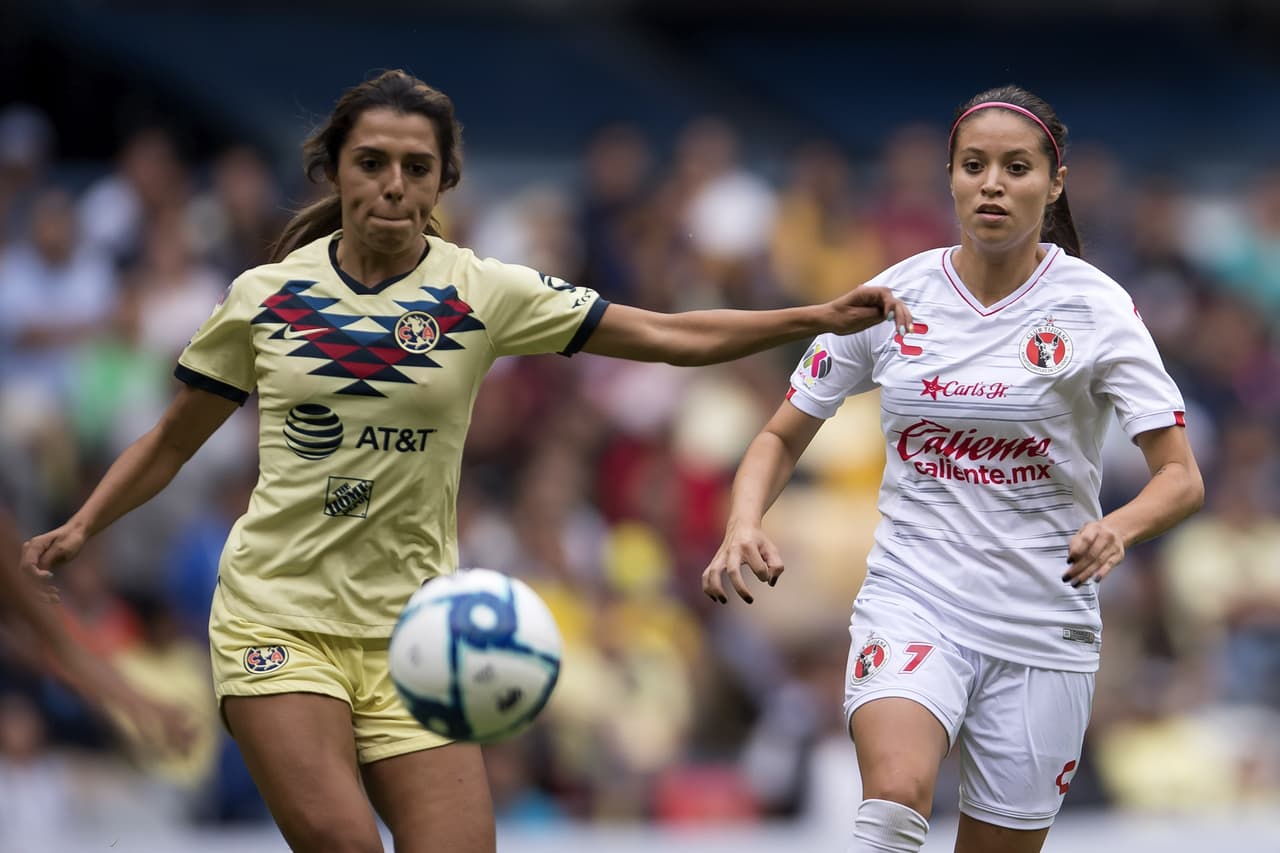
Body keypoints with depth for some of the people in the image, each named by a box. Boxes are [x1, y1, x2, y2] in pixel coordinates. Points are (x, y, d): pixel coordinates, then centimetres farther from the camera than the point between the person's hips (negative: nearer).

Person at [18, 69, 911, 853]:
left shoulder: (485, 293, -1)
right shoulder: (266, 296, 1)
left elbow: (674, 336, -2)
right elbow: (174, 440, 14)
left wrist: (821, 317, -11)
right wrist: (82, 526, 3)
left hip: (411, 630, 1)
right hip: (278, 615, -1)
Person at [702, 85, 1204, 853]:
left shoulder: (1095, 306, -6)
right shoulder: (894, 298, 0)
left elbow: (1182, 478, -10)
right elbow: (783, 436, 10)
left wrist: (1117, 530, -32)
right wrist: (745, 524, -12)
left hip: (1042, 630, 0)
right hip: (912, 607, 0)